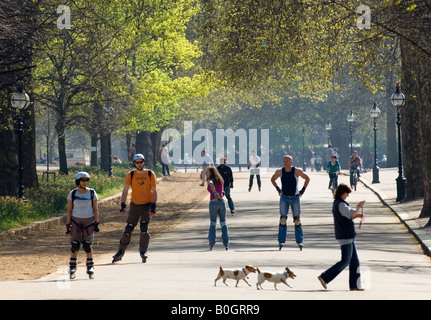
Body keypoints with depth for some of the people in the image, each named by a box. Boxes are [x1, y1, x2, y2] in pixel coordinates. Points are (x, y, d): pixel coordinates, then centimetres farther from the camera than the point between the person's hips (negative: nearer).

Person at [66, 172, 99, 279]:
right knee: (74, 245, -3)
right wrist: (68, 225, -2)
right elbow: (69, 210, 2)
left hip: (88, 221, 0)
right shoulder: (72, 194, -1)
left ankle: (90, 267, 9)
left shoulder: (92, 193, -1)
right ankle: (72, 268, 8)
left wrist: (96, 224, -4)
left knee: (88, 245, -3)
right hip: (76, 221, 0)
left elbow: (95, 209, 1)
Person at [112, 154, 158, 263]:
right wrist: (123, 205, -12)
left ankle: (143, 252, -1)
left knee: (144, 228, -14)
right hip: (134, 205, 1)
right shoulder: (131, 175, -1)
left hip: (147, 205, -1)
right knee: (128, 229, 2)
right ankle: (121, 252, 14)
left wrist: (153, 207, -11)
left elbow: (154, 191, -1)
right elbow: (125, 191, -2)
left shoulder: (150, 174, -2)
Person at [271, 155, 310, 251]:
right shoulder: (280, 172, -3)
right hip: (284, 197, 1)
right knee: (282, 219, -7)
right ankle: (281, 241, -3)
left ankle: (300, 241, 8)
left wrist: (302, 190, 0)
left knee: (297, 220, 1)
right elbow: (272, 179, 17)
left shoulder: (297, 171, -8)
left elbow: (307, 179, 6)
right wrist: (278, 189, 7)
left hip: (295, 197, -1)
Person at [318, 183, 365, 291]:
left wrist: (356, 215, 8)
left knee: (354, 261, 8)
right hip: (345, 237, -10)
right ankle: (324, 277, -3)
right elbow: (351, 213, -25)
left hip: (349, 237, 10)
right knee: (345, 261, -7)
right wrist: (359, 207, -9)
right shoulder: (340, 204, -16)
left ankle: (354, 285, 8)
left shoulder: (336, 203, 16)